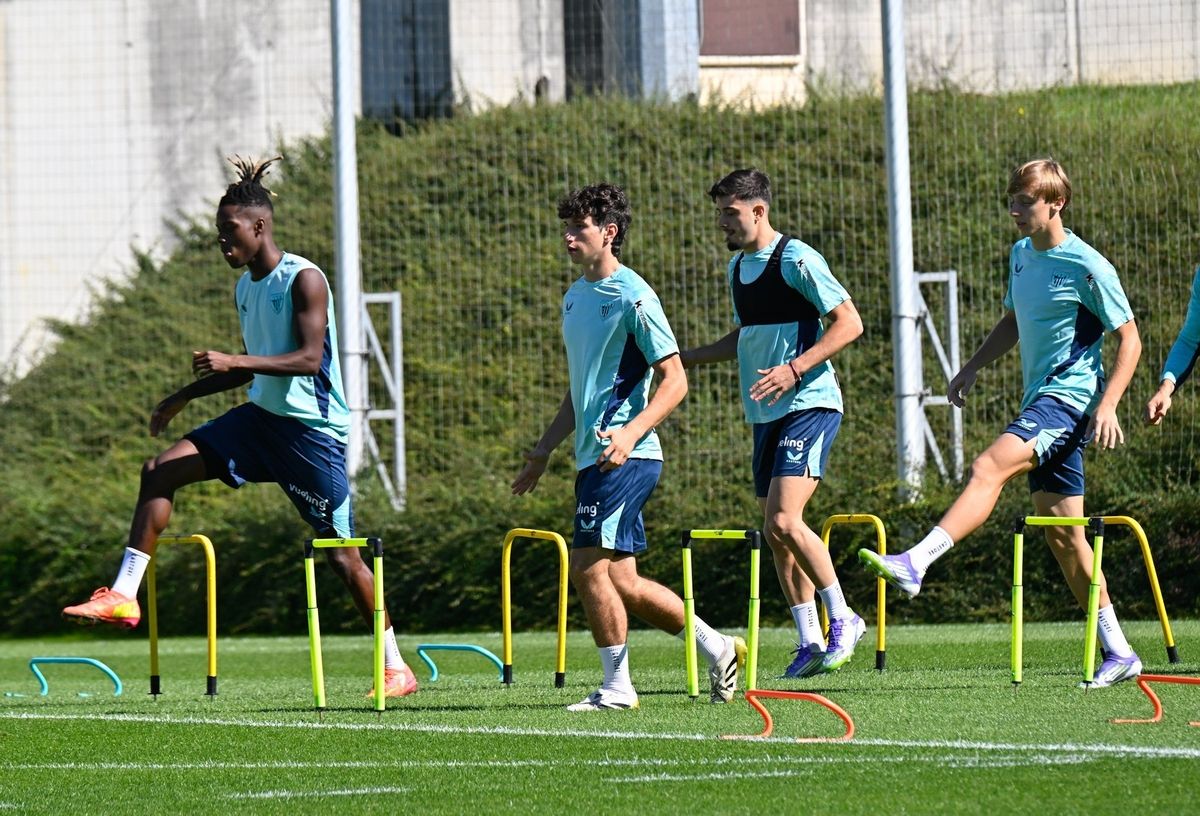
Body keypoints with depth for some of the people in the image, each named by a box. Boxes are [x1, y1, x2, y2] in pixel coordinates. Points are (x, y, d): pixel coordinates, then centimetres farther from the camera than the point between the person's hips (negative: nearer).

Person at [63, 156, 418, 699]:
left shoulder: (303, 279, -14)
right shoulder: (245, 287, 11)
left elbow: (310, 358, -24)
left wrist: (236, 362, -33)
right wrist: (185, 396, 22)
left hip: (311, 429, -8)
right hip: (261, 416, 8)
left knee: (341, 552, -4)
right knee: (160, 470, -6)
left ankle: (396, 667, 7)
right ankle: (124, 596, -7)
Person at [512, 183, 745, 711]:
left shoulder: (632, 297, -10)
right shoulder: (575, 298, 17)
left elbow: (674, 380, -13)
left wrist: (630, 433, -26)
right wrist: (542, 454, 25)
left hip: (626, 458, -9)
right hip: (593, 457, 9)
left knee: (588, 565, -12)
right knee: (620, 581, 9)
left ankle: (617, 687, -2)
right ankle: (718, 649, 21)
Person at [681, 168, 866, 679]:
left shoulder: (796, 259, -11)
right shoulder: (737, 267, 15)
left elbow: (848, 323, -13)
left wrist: (795, 369, -21)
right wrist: (689, 359, 19)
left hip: (809, 405, -9)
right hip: (766, 415, 9)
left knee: (784, 521, -19)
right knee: (776, 532, 6)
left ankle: (843, 618, -7)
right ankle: (810, 642, 12)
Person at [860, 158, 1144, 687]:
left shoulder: (1088, 267, -11)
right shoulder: (1020, 256, 13)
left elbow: (1129, 339, -8)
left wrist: (1107, 405, -17)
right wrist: (973, 366, 15)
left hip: (1070, 399, -9)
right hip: (1040, 404, 9)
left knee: (989, 467, -29)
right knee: (1061, 532, 7)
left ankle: (915, 565, -43)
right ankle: (1118, 652, 13)